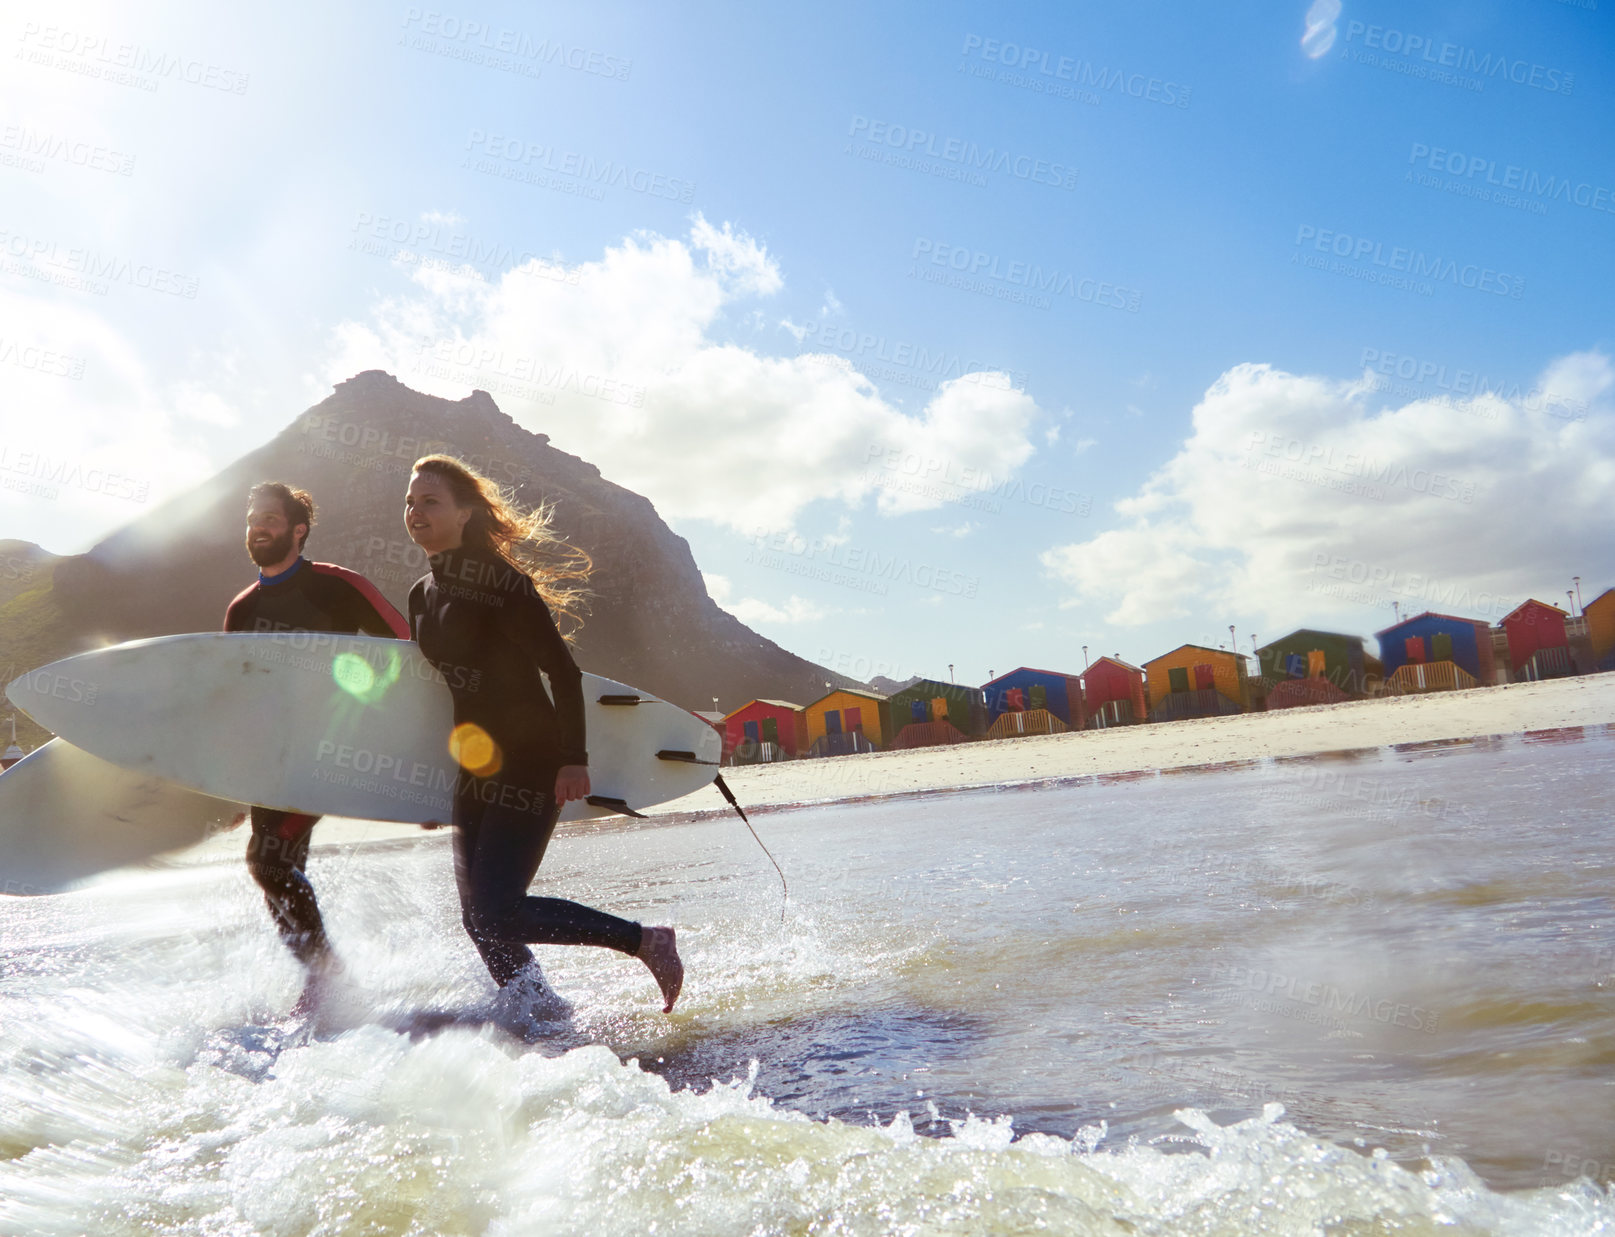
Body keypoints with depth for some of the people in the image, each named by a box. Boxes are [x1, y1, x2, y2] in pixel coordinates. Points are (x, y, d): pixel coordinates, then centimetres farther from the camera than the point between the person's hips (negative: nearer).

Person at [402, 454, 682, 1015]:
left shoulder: (500, 583, -13)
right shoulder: (423, 595, 11)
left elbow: (563, 672, -16)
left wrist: (574, 759, -22)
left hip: (529, 766, -8)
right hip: (475, 769, 8)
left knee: (497, 912, -14)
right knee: (478, 915, 5)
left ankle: (647, 941, -2)